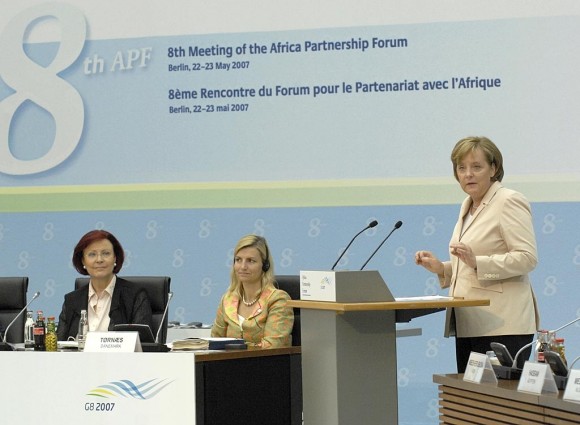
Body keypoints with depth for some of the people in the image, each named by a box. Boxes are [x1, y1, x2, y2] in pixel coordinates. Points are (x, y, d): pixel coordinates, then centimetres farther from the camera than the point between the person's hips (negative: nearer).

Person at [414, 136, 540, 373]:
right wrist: (441, 268, 12)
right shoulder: (468, 206, 20)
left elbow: (527, 257, -16)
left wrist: (477, 262, -25)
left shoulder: (509, 202, -6)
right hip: (469, 325, 9)